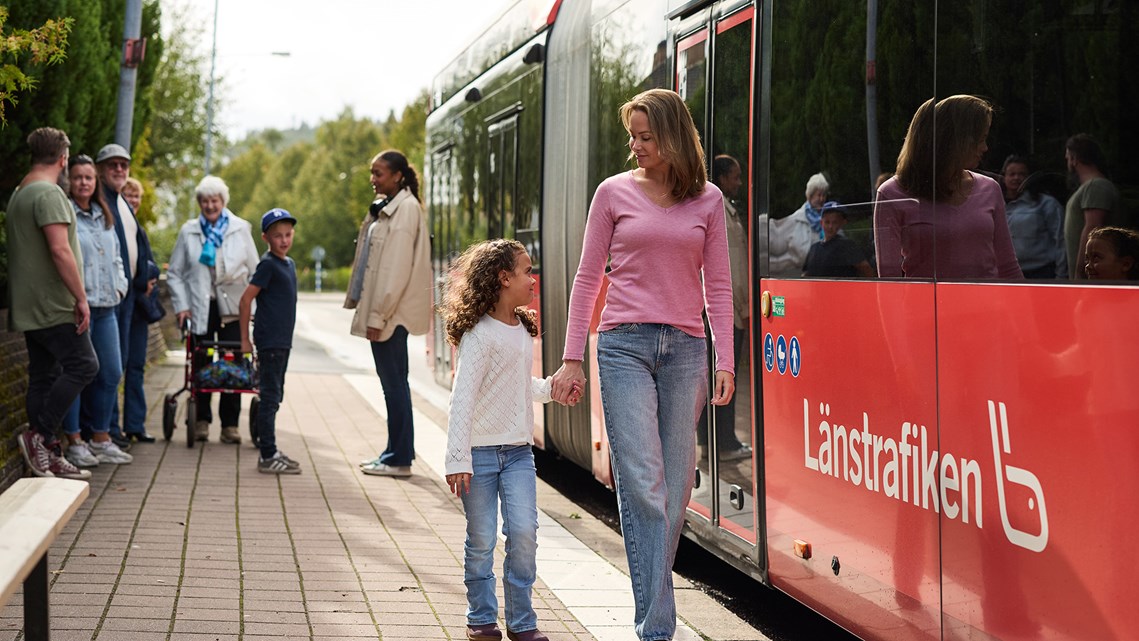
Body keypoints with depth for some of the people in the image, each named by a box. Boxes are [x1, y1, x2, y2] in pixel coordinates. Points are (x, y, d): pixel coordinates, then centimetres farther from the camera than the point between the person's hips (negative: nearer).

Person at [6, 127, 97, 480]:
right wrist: (81, 298, -18)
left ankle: (47, 458, 11)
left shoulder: (18, 194, 18)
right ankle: (38, 435, -9)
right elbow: (60, 250, -23)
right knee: (82, 365, -7)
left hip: (29, 306, 10)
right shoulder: (49, 193, -14)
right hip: (53, 305, -10)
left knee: (44, 376, 9)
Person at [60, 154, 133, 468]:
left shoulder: (104, 217, 18)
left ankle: (101, 438, 20)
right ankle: (74, 443, 3)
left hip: (106, 307, 8)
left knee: (111, 373, 9)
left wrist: (119, 286, 12)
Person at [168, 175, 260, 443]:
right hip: (200, 307, 0)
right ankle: (202, 419, 15)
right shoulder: (188, 231, 5)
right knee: (201, 364, 3)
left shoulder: (240, 229, 6)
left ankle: (230, 424, 6)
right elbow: (174, 272, 7)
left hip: (232, 307, 0)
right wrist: (181, 305, -3)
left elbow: (254, 271, 7)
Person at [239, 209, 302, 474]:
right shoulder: (268, 264, -12)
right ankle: (268, 457, -4)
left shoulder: (289, 264, 14)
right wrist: (245, 339, -12)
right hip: (270, 340, -9)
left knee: (275, 397, 13)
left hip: (282, 340, 9)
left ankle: (271, 452, 21)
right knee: (270, 397, -7)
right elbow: (246, 299, -14)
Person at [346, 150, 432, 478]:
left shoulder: (406, 209, -13)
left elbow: (397, 268, -19)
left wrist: (378, 316, -20)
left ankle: (399, 459, -1)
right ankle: (397, 452, 19)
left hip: (392, 312, -10)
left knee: (394, 381, -5)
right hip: (382, 308, 10)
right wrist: (370, 311, 14)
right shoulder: (386, 208, 17)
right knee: (392, 380, 13)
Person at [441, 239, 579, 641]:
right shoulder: (479, 335, -14)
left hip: (518, 450, 6)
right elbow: (462, 399, -17)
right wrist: (458, 459, -20)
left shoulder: (524, 330, 10)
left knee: (524, 532, -3)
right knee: (481, 540, 3)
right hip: (481, 452, -6)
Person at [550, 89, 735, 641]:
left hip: (684, 348, 2)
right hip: (625, 345, -2)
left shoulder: (707, 200, 9)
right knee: (643, 485, -10)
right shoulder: (614, 193, 5)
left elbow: (717, 286, 10)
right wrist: (572, 358, 2)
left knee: (676, 488, 4)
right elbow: (588, 279, 7)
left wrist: (724, 361, 2)